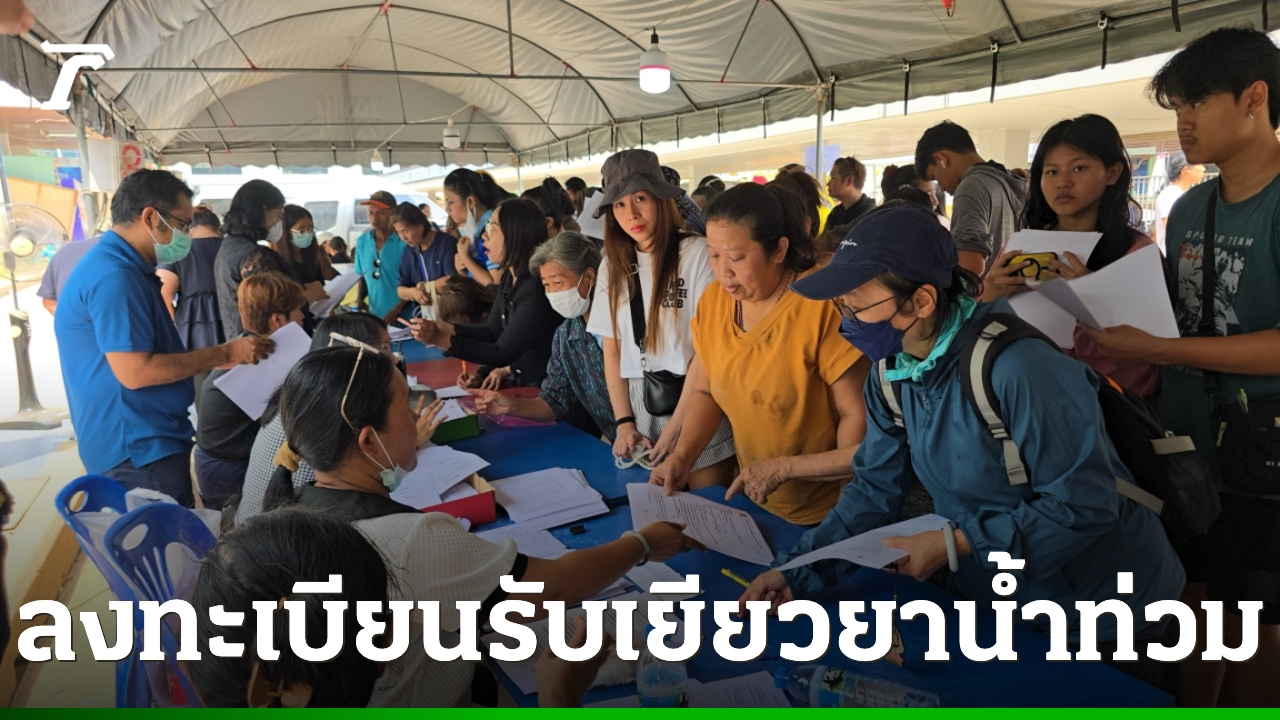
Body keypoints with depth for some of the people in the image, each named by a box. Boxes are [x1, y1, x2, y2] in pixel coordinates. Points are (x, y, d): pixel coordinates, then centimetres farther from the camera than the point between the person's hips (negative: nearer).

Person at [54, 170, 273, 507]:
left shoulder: (124, 268, 14)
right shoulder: (113, 275, -21)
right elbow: (135, 372, -25)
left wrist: (222, 354, 15)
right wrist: (225, 353, -19)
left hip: (148, 442, 10)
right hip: (138, 451, -10)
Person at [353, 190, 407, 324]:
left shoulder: (404, 241, -11)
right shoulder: (362, 241, 6)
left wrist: (397, 310, -18)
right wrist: (359, 299, -1)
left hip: (403, 319, -4)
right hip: (374, 317, 5)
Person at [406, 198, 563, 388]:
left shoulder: (536, 290, -25)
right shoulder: (509, 276, 3)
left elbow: (503, 354, -22)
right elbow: (493, 332, 11)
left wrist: (441, 340, -26)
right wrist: (446, 328, -2)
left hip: (542, 388, -8)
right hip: (518, 380, 8)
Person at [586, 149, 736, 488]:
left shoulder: (696, 253, -10)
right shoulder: (613, 266, 7)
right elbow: (612, 349, 8)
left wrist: (674, 427, -12)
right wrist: (624, 422, -2)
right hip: (640, 407, 4)